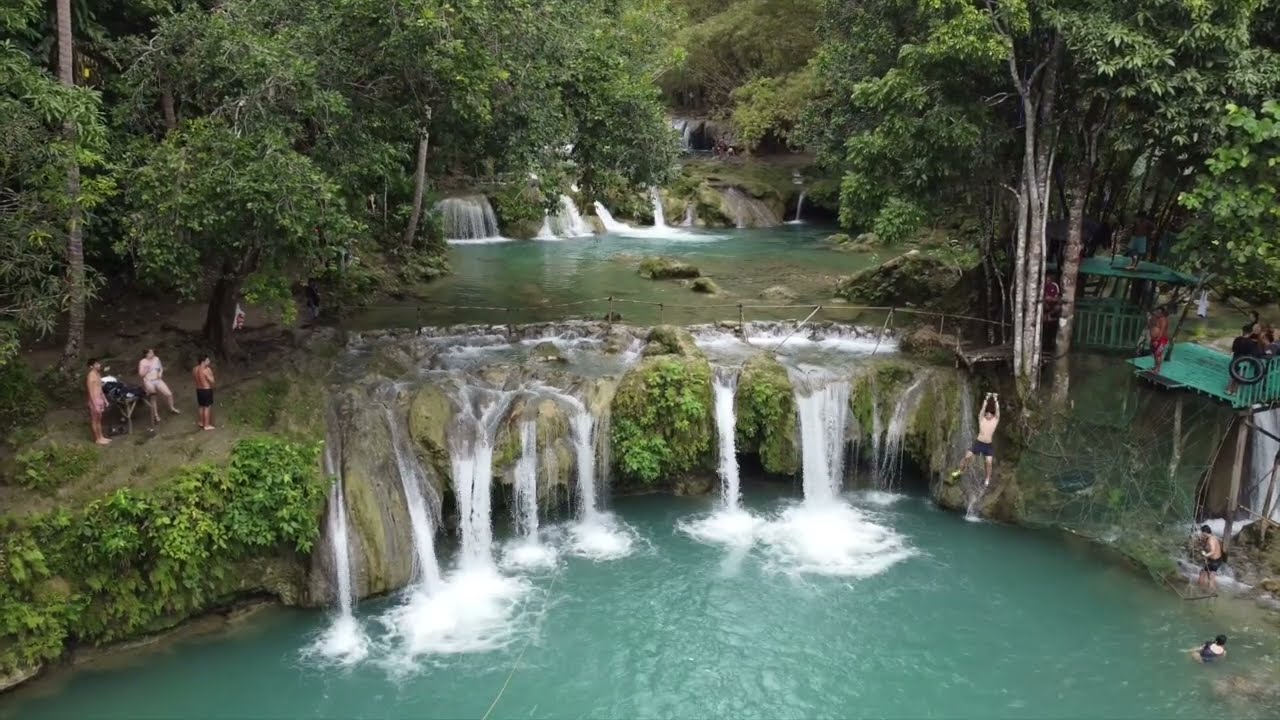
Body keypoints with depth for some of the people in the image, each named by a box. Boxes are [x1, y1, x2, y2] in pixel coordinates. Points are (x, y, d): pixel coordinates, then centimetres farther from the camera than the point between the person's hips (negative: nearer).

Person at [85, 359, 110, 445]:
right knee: (94, 420, 3)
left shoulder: (97, 374, 9)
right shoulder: (90, 376, -19)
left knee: (99, 419, 17)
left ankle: (101, 437, 26)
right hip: (94, 400, -9)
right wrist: (95, 405, -22)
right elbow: (91, 392, -21)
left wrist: (105, 400, 20)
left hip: (100, 399, 9)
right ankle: (97, 439, 10)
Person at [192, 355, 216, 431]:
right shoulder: (207, 370, -23)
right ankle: (207, 425, 7)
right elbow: (212, 380, -21)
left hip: (199, 390, 8)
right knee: (207, 407, 2)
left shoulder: (195, 369, 0)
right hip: (207, 390, -8)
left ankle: (201, 422, 36)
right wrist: (211, 371, -10)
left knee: (201, 406, 23)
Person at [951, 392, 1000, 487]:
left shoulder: (995, 420, 0)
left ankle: (988, 479, 12)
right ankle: (960, 471, 18)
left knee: (989, 462, -6)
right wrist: (986, 399, -13)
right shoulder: (981, 419, 0)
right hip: (978, 442, 1)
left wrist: (995, 400, -15)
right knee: (967, 456, -2)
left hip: (988, 445, -1)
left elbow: (997, 410, -11)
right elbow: (983, 408, -9)